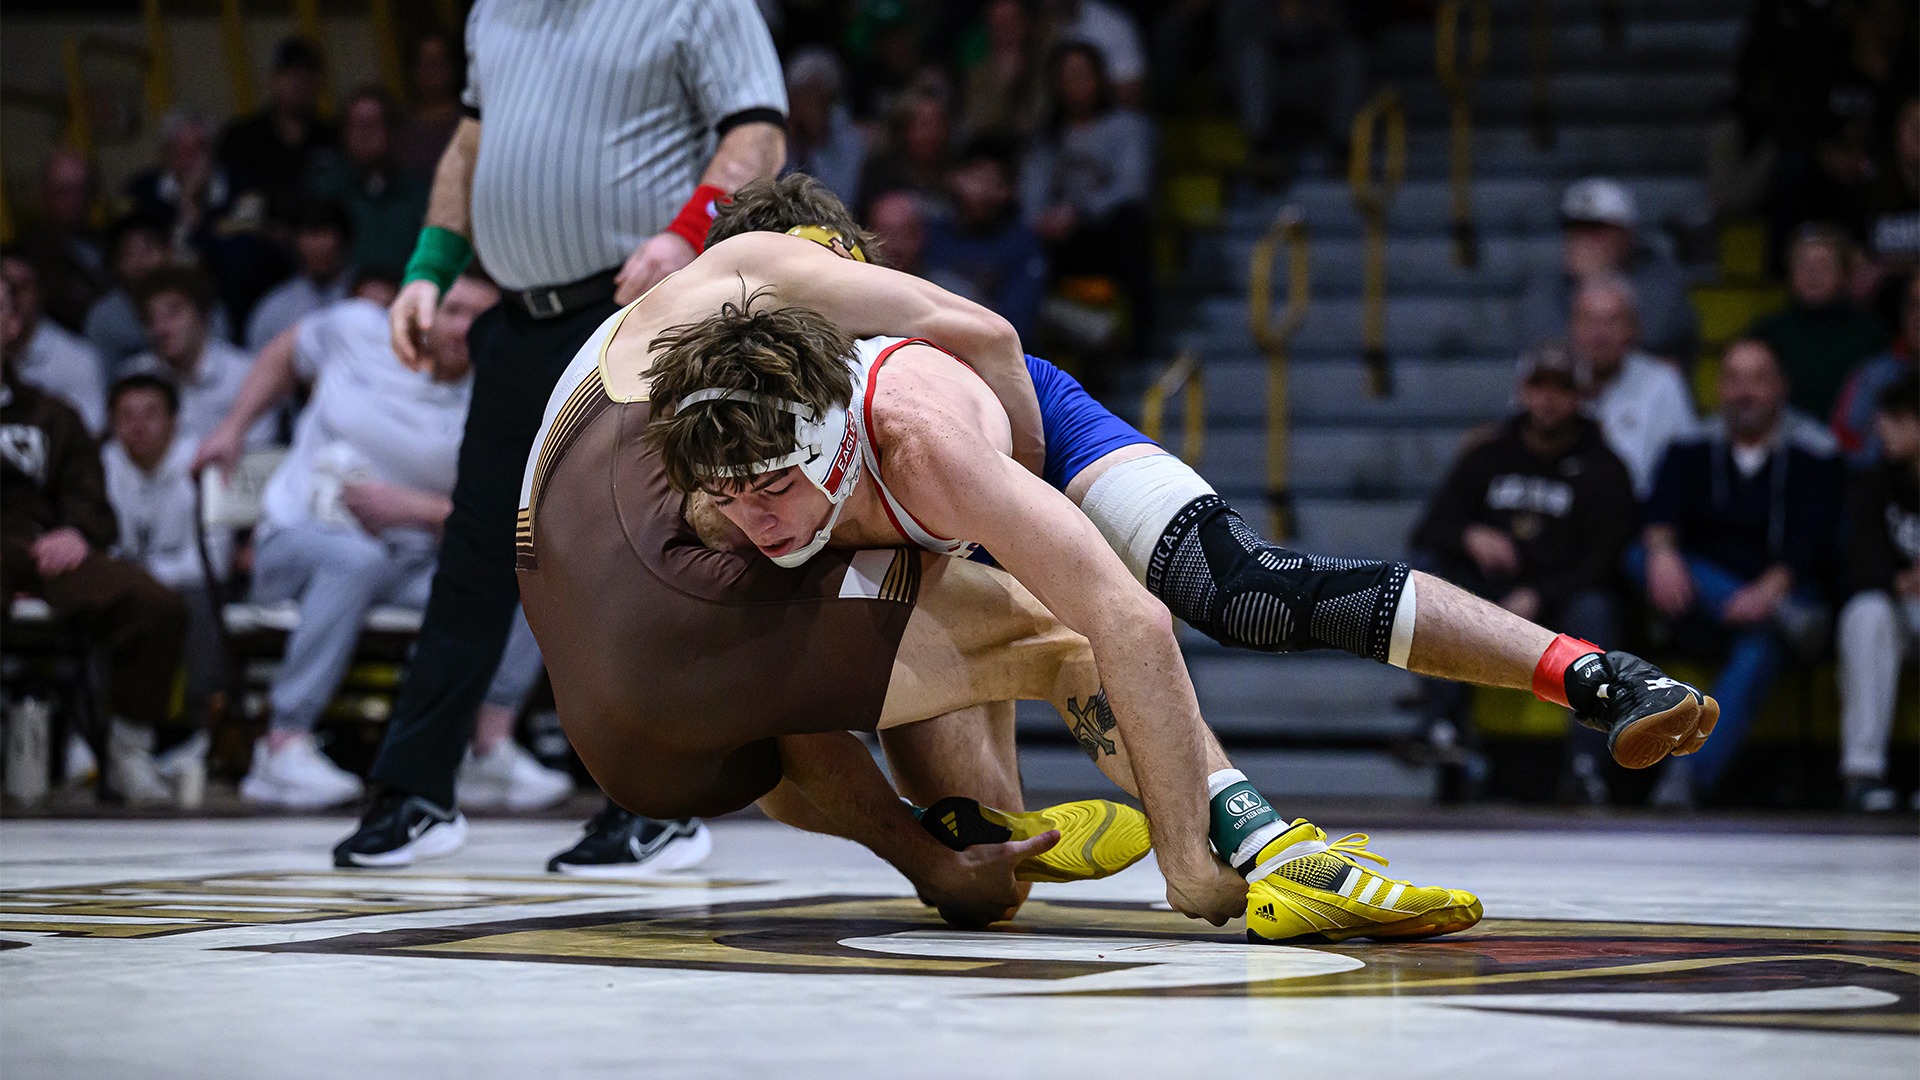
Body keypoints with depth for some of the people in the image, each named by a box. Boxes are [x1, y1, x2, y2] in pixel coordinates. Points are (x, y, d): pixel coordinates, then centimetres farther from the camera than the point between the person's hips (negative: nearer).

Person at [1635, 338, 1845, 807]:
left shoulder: (1813, 453, 2)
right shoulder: (1693, 448, 10)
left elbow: (1813, 536, -12)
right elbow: (1662, 507, -8)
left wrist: (1771, 588, -31)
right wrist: (1662, 550, -32)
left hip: (1785, 589, -3)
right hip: (1705, 602, 3)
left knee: (1761, 645, -37)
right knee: (1640, 558, -26)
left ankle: (1694, 772, -48)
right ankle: (1780, 619, -39)